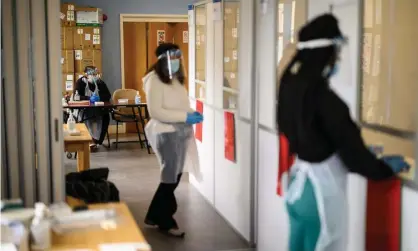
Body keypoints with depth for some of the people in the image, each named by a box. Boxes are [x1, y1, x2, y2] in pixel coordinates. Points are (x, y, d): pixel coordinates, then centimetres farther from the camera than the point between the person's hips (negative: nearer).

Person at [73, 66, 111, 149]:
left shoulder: (100, 83, 6)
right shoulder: (80, 82, -4)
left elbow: (108, 96, 2)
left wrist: (99, 97, -19)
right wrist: (89, 98, -29)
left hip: (97, 109, 3)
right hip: (82, 109, -3)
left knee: (105, 116, -25)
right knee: (86, 116, -35)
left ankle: (96, 140, -20)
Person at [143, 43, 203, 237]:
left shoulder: (177, 79, 14)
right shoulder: (154, 80, -12)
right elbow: (155, 111, -20)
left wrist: (192, 114, 1)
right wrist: (185, 117, -22)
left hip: (181, 132, 8)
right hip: (166, 133, -8)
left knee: (175, 176, 13)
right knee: (170, 177, 0)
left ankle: (154, 216, 27)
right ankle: (166, 222, 16)